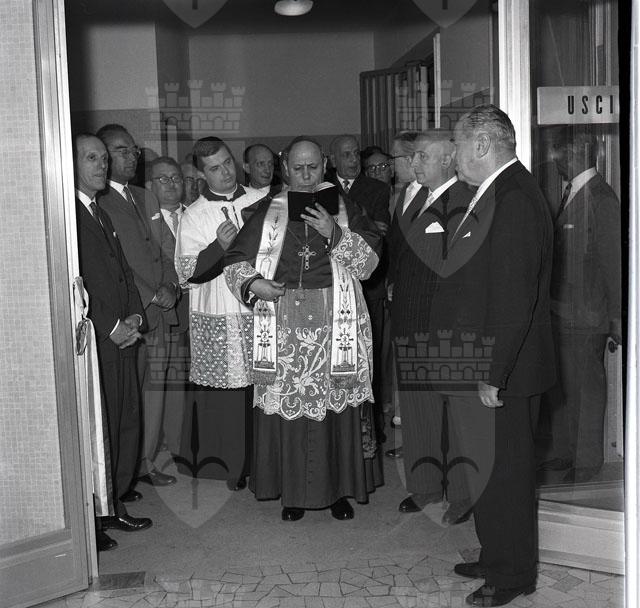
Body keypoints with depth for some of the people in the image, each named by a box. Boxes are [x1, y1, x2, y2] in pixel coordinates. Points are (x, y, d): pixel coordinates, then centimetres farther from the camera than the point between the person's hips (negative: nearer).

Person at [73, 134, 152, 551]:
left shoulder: (103, 215, 21)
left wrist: (134, 316, 3)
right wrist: (110, 326, -14)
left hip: (121, 336, 9)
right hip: (91, 341, -9)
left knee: (126, 423, 11)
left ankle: (114, 506, 23)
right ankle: (90, 520, 8)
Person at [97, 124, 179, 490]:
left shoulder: (145, 198, 19)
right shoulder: (95, 203, -7)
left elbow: (167, 248, 18)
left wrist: (170, 286, 1)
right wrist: (151, 295, -12)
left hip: (158, 310, 8)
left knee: (156, 384, 10)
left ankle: (147, 462, 22)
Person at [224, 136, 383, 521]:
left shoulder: (345, 209, 8)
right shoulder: (268, 212, 10)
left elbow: (369, 261, 0)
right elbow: (236, 260, 10)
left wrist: (335, 234, -14)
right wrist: (251, 282, -10)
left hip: (335, 321, 0)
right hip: (282, 322, 1)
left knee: (337, 404, 1)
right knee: (287, 404, 1)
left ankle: (340, 488, 16)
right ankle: (293, 491, 15)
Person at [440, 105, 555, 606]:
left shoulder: (514, 199, -20)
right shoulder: (497, 193, 12)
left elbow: (515, 299, -24)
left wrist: (494, 375, -23)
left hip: (497, 370, -10)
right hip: (477, 366, 10)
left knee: (501, 471, 4)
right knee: (491, 468, 20)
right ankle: (496, 559, 36)